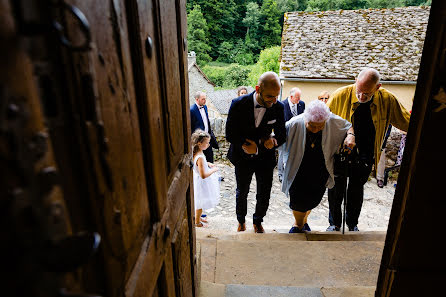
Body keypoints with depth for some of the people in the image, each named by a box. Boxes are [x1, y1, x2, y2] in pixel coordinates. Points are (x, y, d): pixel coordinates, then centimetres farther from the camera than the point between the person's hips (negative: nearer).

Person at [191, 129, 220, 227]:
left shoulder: (196, 152, -5)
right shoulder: (200, 157, -34)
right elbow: (203, 175, -34)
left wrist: (207, 164, 4)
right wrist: (213, 170, -21)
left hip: (197, 180, 9)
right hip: (201, 182, -9)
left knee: (199, 202, 27)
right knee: (200, 203, 11)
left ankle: (197, 217, 47)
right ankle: (197, 222, 31)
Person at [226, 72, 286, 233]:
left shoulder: (278, 107, -14)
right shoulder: (238, 104, -19)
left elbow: (281, 135, -2)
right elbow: (230, 134, -12)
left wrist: (273, 139, -23)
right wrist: (246, 145, -21)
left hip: (265, 158, 1)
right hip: (243, 157, 0)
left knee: (264, 195, 10)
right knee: (242, 192, 20)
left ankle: (258, 222, 41)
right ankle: (241, 221, 47)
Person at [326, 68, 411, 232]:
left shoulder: (387, 100, -13)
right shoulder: (340, 95, -17)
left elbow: (407, 122, 1)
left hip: (365, 157, 2)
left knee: (356, 190, 19)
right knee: (336, 189, 11)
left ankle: (352, 223, 42)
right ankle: (335, 223, 34)